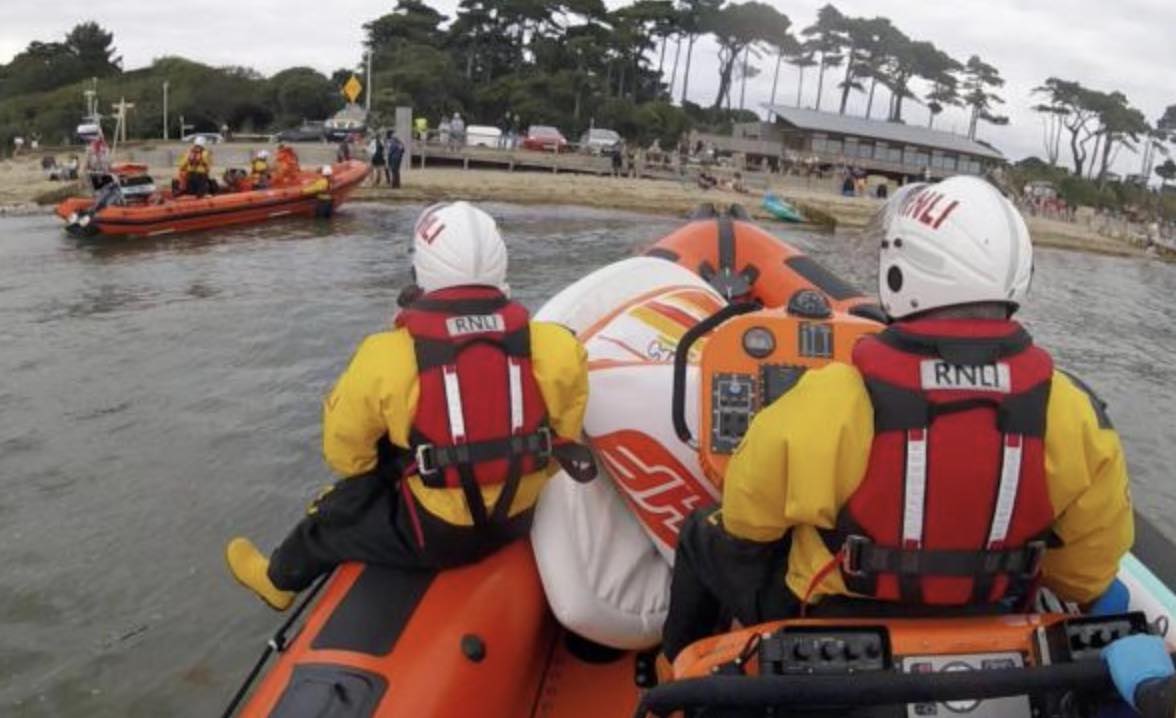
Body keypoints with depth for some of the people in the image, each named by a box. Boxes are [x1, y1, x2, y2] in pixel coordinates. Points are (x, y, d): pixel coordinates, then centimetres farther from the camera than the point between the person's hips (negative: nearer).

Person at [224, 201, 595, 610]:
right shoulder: (552, 347, -16)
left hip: (432, 537, -4)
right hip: (518, 523, 4)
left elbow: (346, 456, -6)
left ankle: (278, 580, 55)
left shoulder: (386, 358, -21)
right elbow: (563, 439, -1)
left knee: (331, 517, 25)